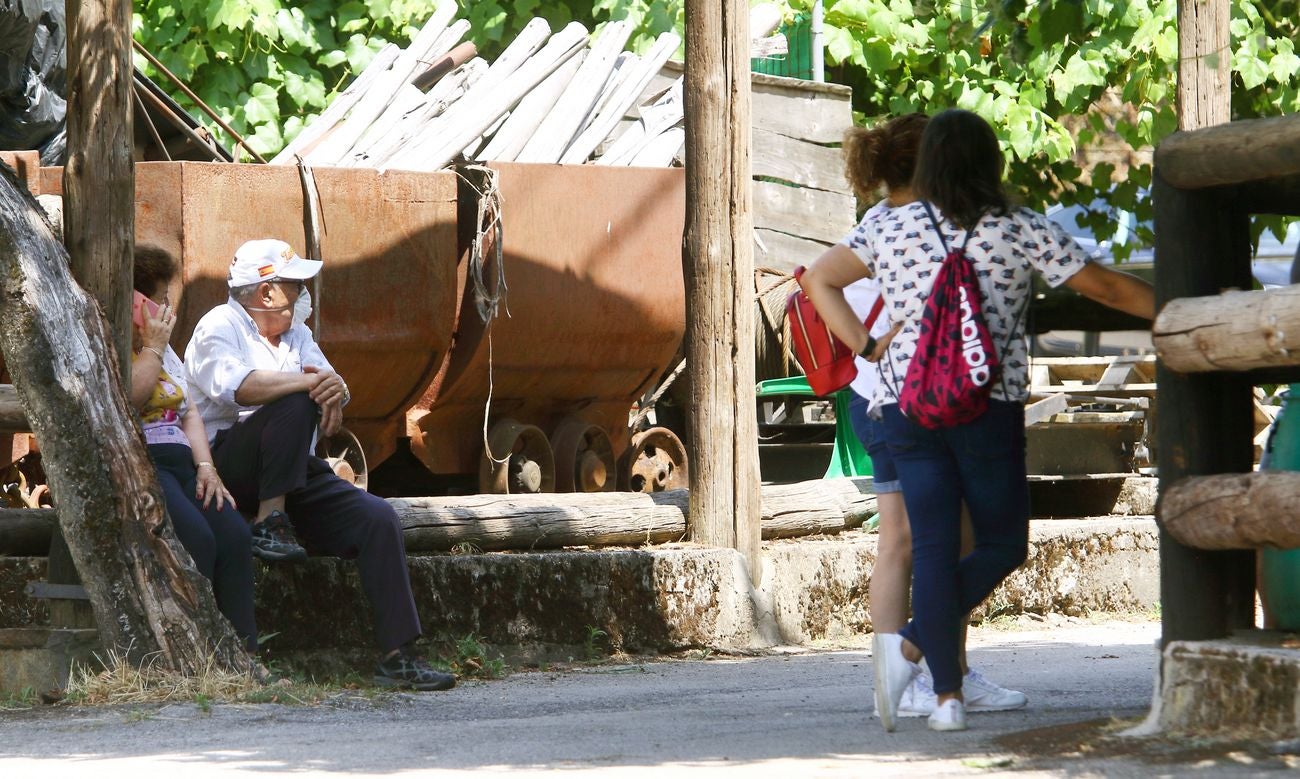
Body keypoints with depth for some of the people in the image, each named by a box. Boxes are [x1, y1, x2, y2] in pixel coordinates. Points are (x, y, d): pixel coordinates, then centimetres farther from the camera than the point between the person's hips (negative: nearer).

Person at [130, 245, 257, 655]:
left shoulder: (163, 350, 26)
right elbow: (128, 398, -17)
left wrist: (205, 466, 4)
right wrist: (153, 347, -5)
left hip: (178, 463, 8)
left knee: (234, 536, -20)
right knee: (196, 539, -31)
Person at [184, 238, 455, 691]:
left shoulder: (295, 333, 22)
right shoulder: (220, 326, -3)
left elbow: (329, 385, 11)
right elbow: (238, 385, -24)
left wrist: (335, 390, -15)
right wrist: (311, 382, -21)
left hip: (295, 474, 7)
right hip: (229, 463, -7)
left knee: (377, 518, -13)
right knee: (294, 404, -32)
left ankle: (398, 657, -17)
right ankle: (270, 522, -29)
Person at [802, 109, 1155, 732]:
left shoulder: (893, 230, 7)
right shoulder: (1020, 230, -2)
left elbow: (818, 282, 14)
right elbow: (1104, 287, 2)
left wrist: (867, 347, 12)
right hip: (988, 406, -3)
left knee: (933, 548, 5)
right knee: (1003, 544, 9)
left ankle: (947, 695, -3)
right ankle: (912, 645, -10)